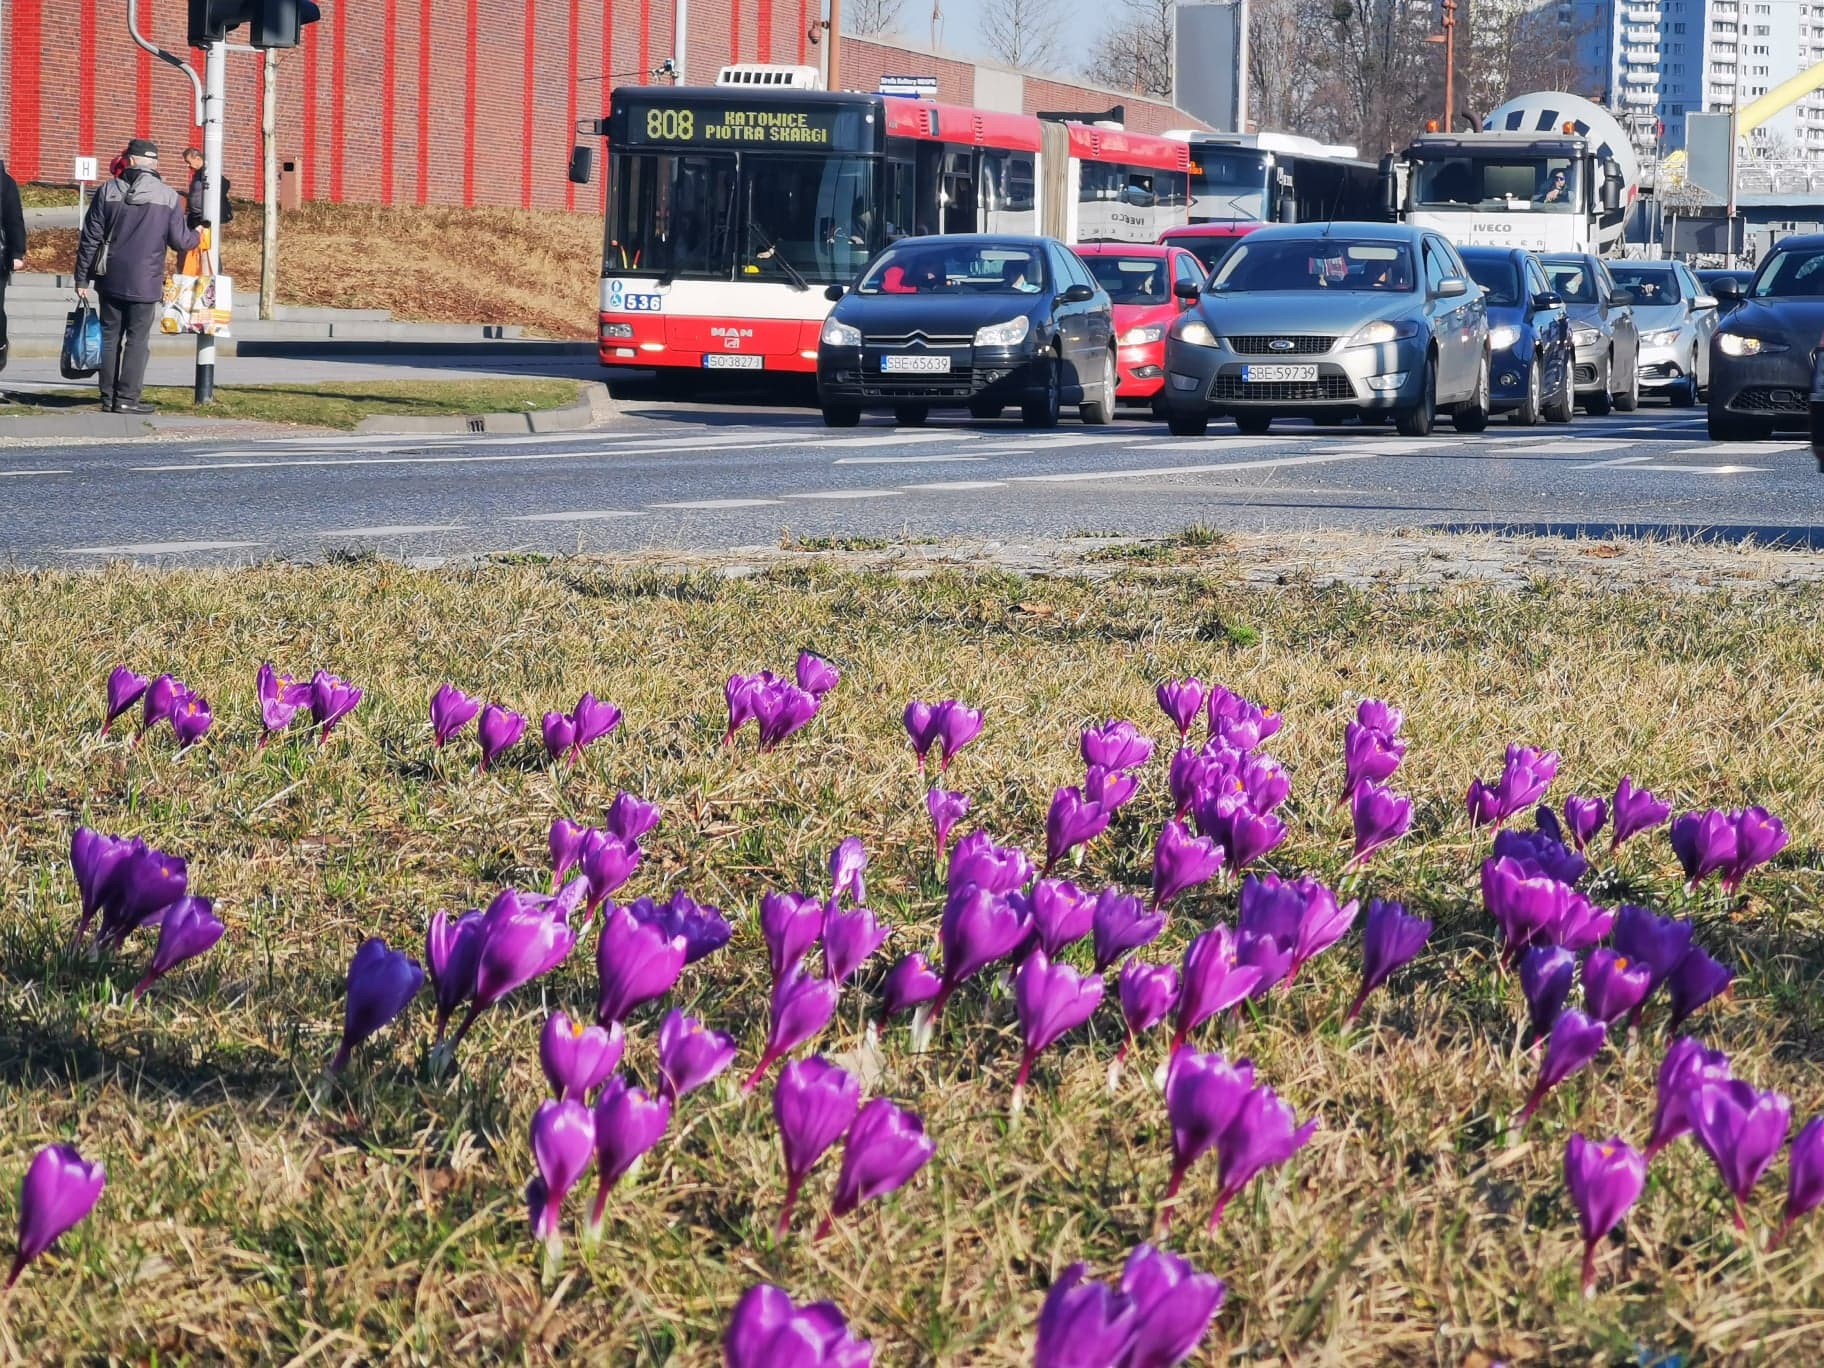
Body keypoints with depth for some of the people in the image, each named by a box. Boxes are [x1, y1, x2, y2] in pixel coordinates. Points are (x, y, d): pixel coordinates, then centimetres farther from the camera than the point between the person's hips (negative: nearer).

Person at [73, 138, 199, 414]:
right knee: (138, 340, 3)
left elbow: (89, 238, 0)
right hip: (145, 283, -2)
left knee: (110, 337, 10)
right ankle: (127, 398, -2)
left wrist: (83, 278, 6)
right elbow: (180, 241, -3)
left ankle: (108, 397, 10)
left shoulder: (108, 192, -1)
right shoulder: (169, 197, -5)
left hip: (110, 280, 2)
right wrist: (197, 235, 21)